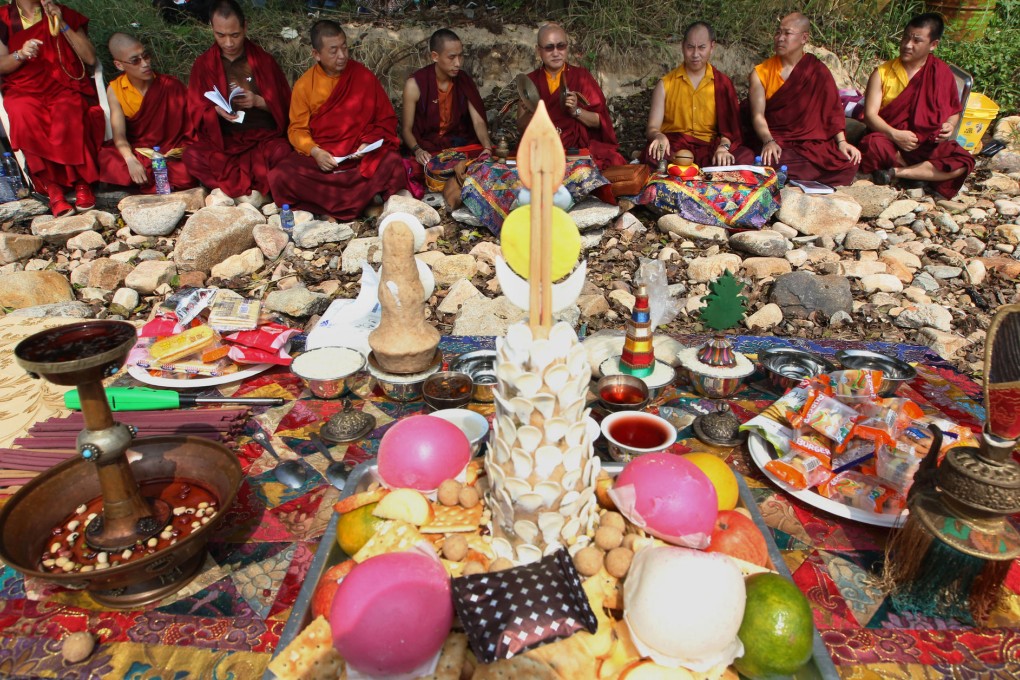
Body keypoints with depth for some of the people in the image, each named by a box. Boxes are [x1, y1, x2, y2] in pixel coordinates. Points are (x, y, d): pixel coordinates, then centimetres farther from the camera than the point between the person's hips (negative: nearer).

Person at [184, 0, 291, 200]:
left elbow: (284, 105, 5)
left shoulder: (264, 60, 5)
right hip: (222, 140, 1)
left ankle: (234, 187, -17)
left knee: (282, 152, -35)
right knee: (191, 155, -30)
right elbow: (196, 112, 4)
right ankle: (256, 187, -23)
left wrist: (258, 102, -14)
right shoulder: (203, 64, 6)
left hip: (264, 137, -1)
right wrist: (216, 110, -18)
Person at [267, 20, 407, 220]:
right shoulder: (304, 85, 3)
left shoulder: (364, 77, 2)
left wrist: (368, 143, -12)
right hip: (319, 156, 1)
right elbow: (298, 129, 5)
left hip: (361, 156, -1)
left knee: (393, 165, -33)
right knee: (280, 177, -26)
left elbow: (387, 119, 6)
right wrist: (315, 152, -16)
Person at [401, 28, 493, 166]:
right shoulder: (415, 85, -12)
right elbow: (406, 129, -8)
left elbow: (478, 121, -7)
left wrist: (487, 147, -28)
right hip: (428, 147, -4)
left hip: (461, 143, 4)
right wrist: (417, 150, -30)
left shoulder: (464, 80, 0)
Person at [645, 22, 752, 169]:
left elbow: (729, 126, 8)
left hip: (709, 148, 3)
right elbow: (652, 128, 4)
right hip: (674, 147, -2)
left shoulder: (722, 83, 13)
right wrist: (658, 136, -22)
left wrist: (723, 147, -15)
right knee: (654, 157, -38)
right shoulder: (666, 84, 10)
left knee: (746, 157, -28)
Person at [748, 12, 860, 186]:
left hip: (813, 144, 2)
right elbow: (758, 115, -6)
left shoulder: (818, 72, 7)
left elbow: (832, 109, 5)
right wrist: (769, 142, -25)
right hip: (776, 144, -1)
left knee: (849, 164, -24)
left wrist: (842, 142, -10)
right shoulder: (760, 73, 4)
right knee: (771, 164, -36)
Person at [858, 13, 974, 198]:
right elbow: (870, 114, -10)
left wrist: (949, 126, -12)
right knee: (873, 145, -38)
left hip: (928, 144, 2)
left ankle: (897, 172, -22)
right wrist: (895, 134, -27)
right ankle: (926, 171, -14)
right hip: (890, 141, -2)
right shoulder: (882, 73, -3)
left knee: (964, 162, -24)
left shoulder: (942, 74, 4)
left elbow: (954, 110, 12)